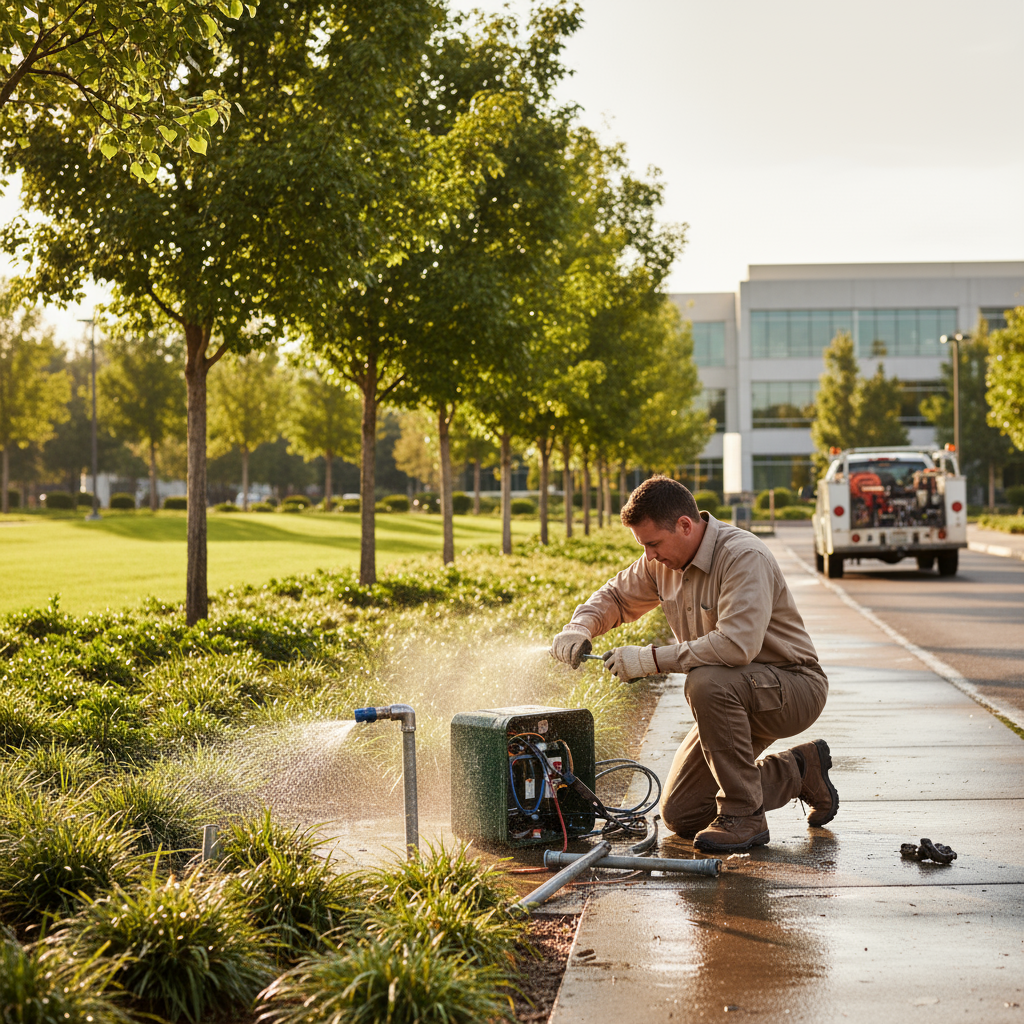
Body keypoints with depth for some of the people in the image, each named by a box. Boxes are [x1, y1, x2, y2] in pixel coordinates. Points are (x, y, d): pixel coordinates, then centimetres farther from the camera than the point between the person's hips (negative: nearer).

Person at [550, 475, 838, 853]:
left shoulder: (744, 557, -25)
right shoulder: (663, 561, 0)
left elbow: (737, 644, -38)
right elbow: (616, 596, 16)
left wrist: (650, 659, -33)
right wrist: (579, 628, -6)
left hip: (792, 688, -8)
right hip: (735, 700, 8)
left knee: (706, 683, -38)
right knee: (679, 816, 3)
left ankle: (744, 816, -22)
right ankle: (797, 772, 19)